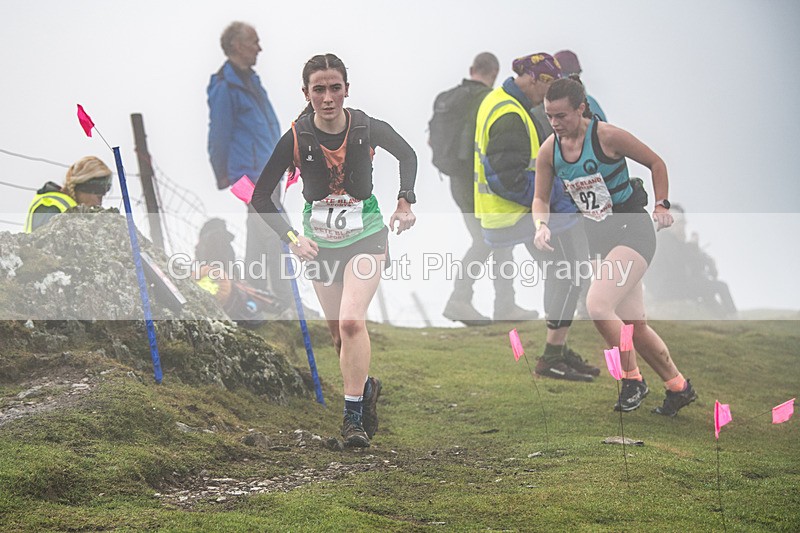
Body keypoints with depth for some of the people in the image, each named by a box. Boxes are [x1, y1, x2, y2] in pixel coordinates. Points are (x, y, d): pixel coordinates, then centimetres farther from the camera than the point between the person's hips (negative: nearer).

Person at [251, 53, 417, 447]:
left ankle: (354, 416, -16)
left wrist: (406, 202, -3)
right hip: (320, 243, 2)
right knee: (339, 333, 12)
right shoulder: (296, 138, -14)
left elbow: (407, 156, 10)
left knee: (351, 321, -21)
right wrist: (291, 238, -15)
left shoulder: (368, 129, -13)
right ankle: (366, 387, 40)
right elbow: (261, 197, -6)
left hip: (366, 237, -2)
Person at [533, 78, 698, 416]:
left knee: (597, 304, -24)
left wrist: (661, 205, -12)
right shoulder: (549, 151, -2)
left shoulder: (607, 136, -17)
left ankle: (632, 378, -5)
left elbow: (656, 163, -4)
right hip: (600, 237, 7)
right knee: (634, 325, 8)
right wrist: (541, 225, -13)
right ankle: (678, 387, 25)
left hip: (633, 230, -6)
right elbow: (541, 199, 7)